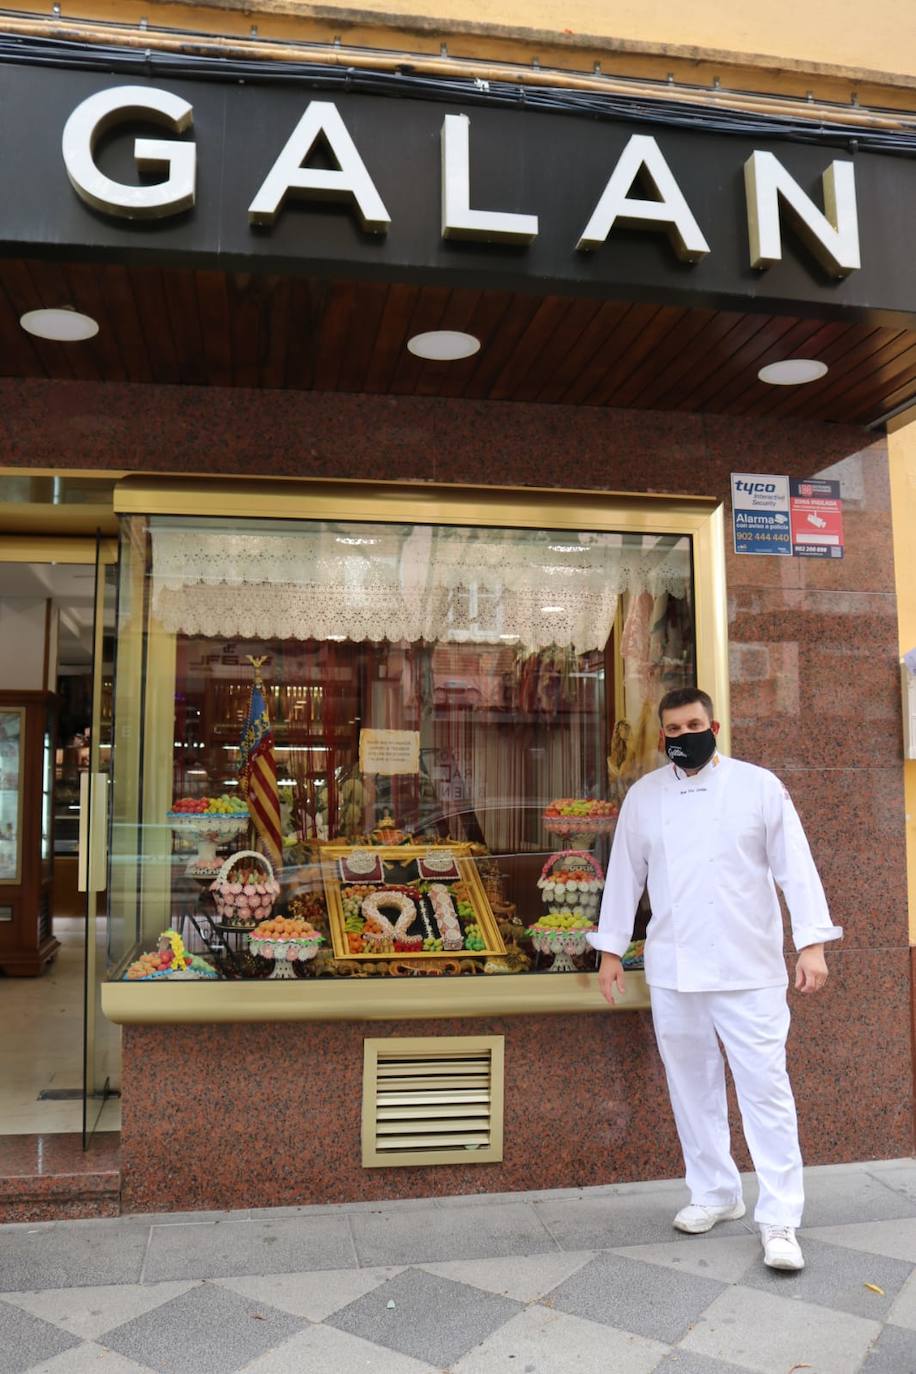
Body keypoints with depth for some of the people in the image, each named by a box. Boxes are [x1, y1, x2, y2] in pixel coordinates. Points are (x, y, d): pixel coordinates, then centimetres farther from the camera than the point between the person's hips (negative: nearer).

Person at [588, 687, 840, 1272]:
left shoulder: (759, 785, -3)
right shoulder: (643, 796, 5)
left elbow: (794, 866, -4)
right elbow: (625, 873, 8)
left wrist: (812, 943, -10)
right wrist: (611, 949, 9)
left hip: (749, 969, -3)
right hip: (672, 970, 3)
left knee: (766, 1087, -1)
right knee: (693, 1086, 13)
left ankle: (780, 1219, 9)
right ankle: (715, 1194, 29)